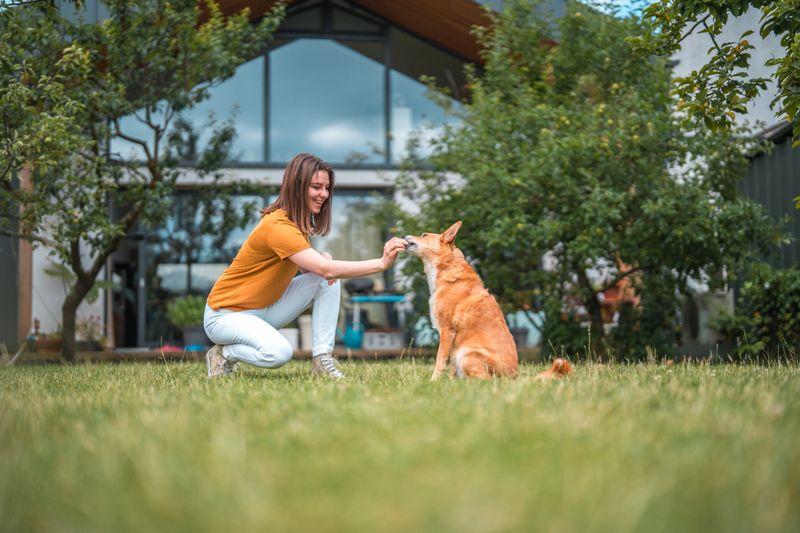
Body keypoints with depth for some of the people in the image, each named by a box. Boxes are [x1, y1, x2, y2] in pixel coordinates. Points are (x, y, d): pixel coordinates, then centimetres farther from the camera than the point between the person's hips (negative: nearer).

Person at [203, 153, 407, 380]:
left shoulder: (300, 223, 4)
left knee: (327, 280, -10)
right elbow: (326, 269, -35)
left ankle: (322, 359, -9)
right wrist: (382, 263, -38)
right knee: (278, 352, -35)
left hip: (265, 309, 8)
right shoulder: (276, 226, -27)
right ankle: (223, 355, -5)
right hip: (226, 315, -8)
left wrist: (324, 259, -20)